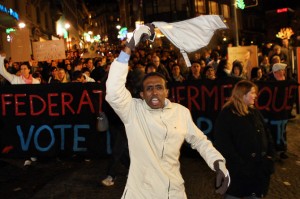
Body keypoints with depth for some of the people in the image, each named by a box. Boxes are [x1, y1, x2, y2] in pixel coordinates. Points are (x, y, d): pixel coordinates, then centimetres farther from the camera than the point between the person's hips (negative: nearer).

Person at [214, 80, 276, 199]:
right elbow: (223, 144, -16)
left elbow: (267, 135, 14)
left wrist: (270, 156, 0)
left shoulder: (255, 113, 12)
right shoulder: (226, 115, -11)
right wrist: (241, 165, -19)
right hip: (238, 171, -6)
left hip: (260, 168, 6)